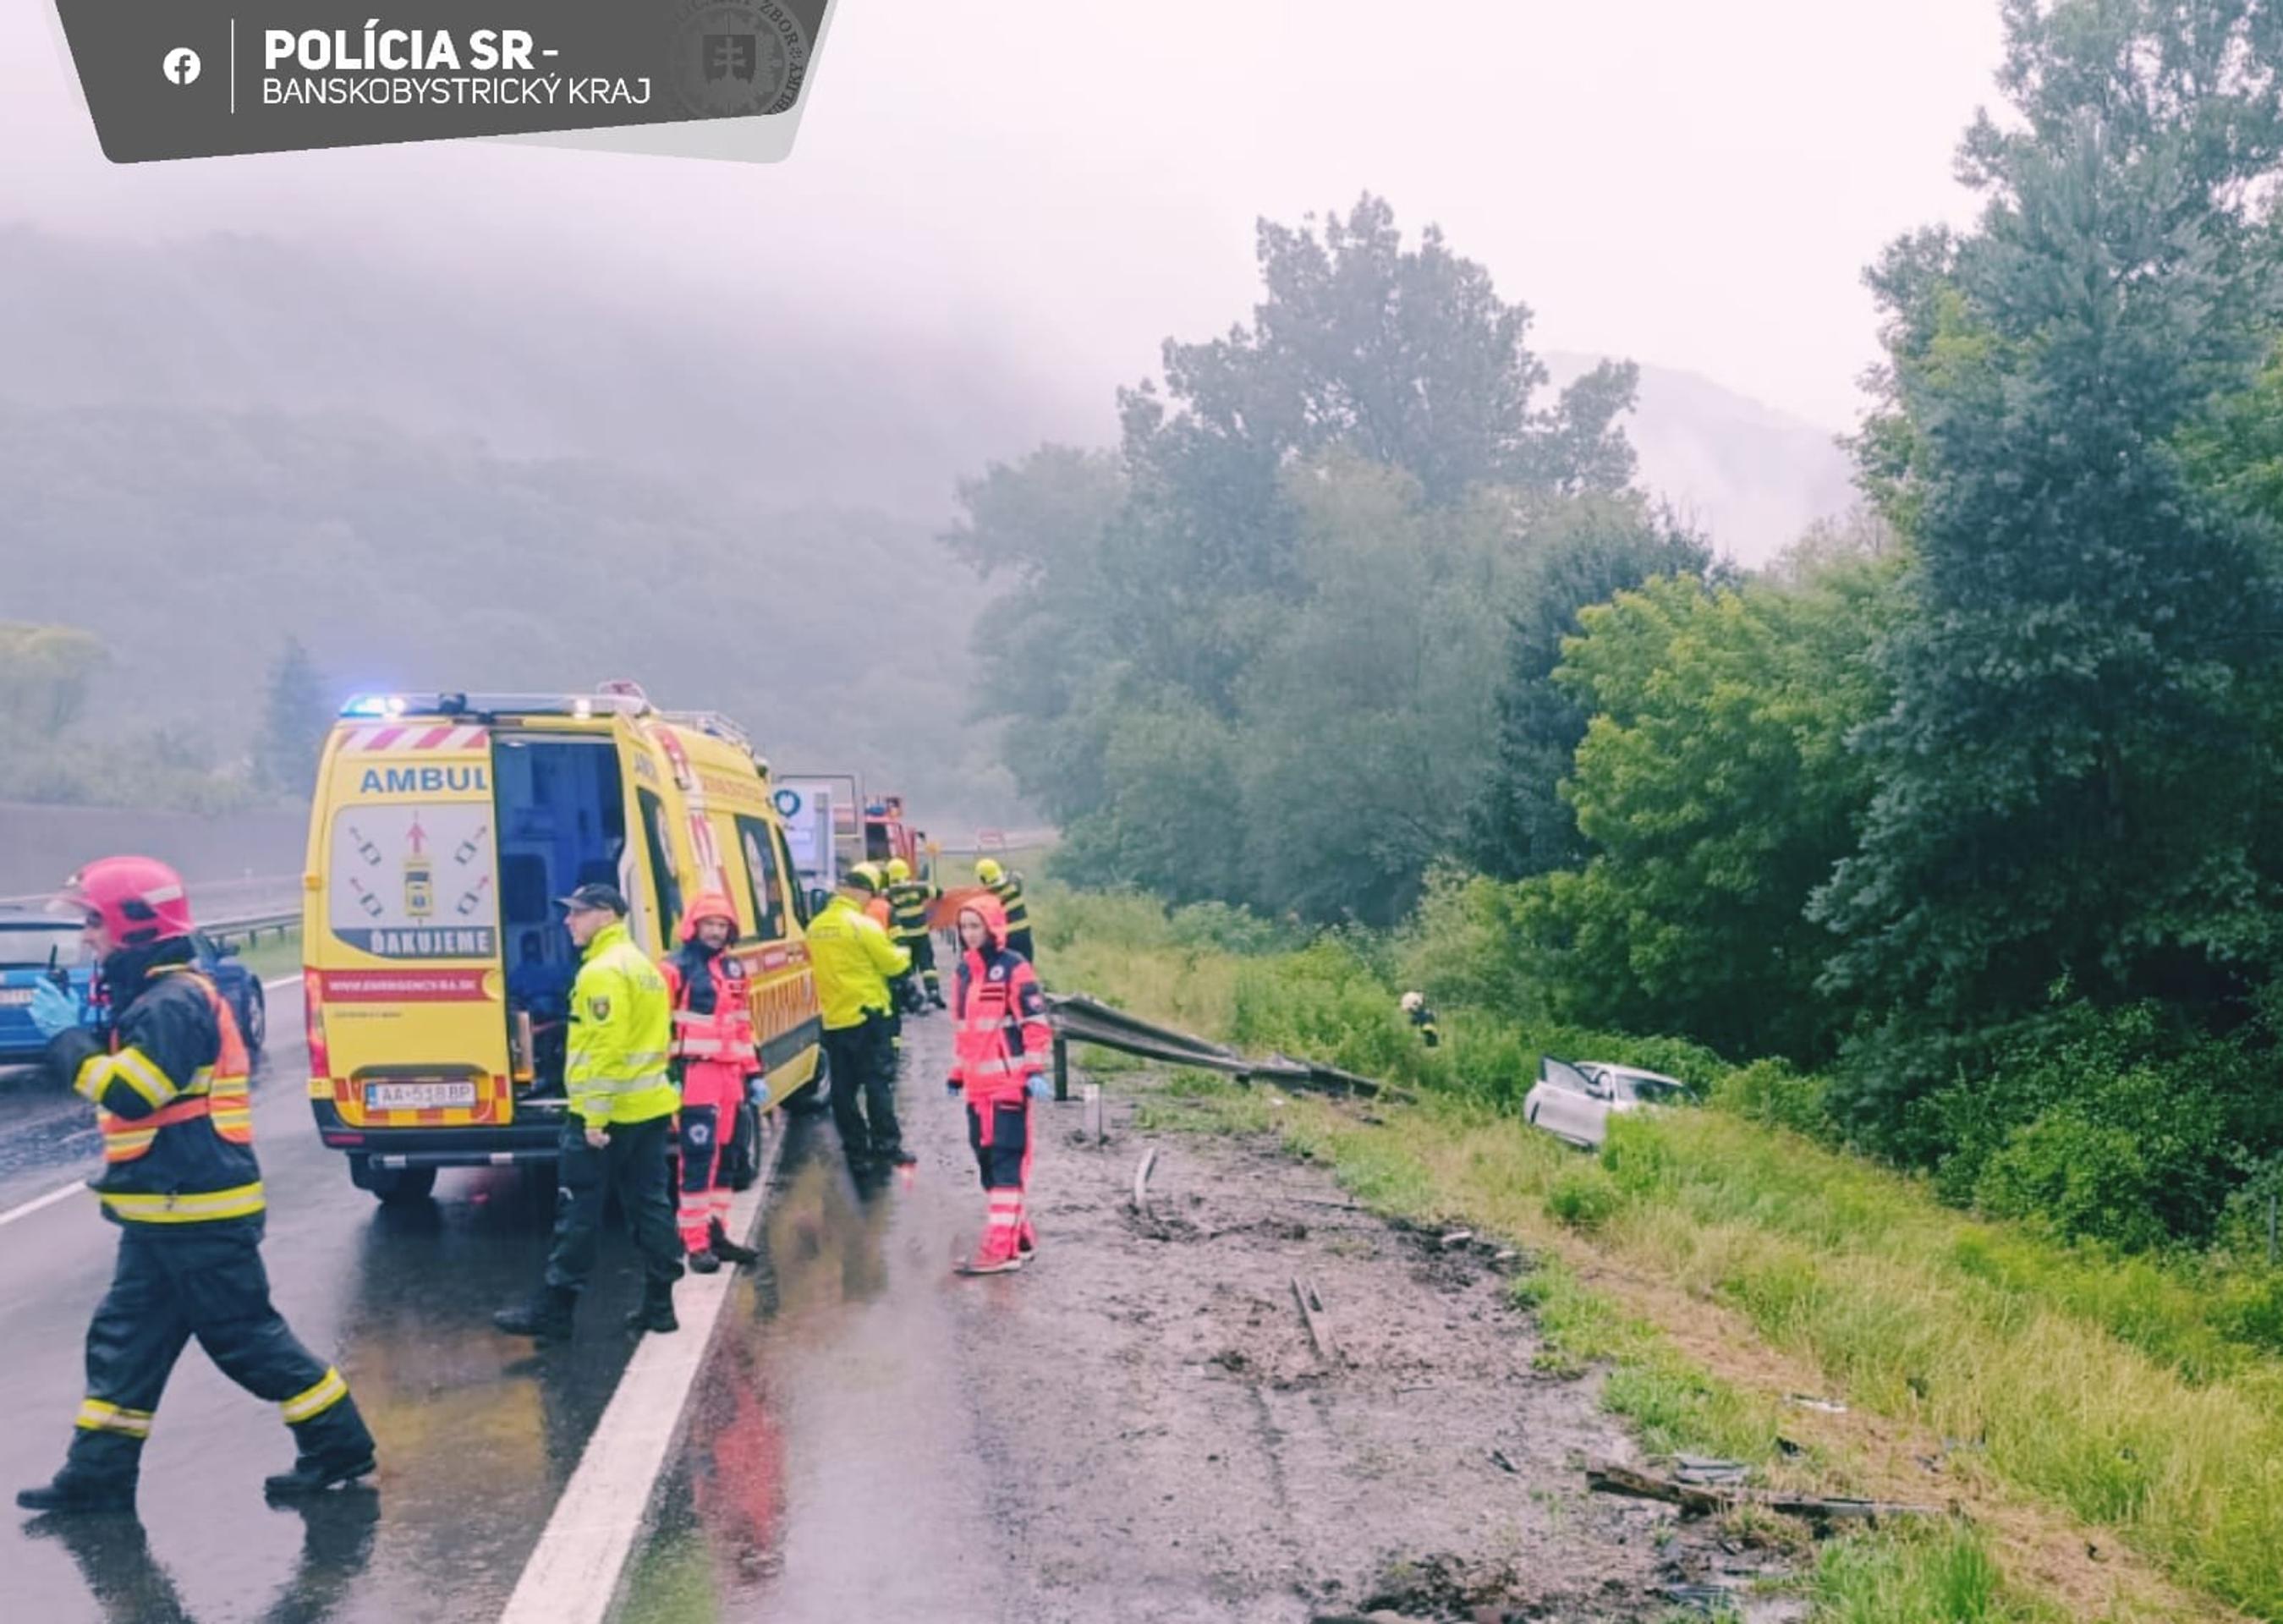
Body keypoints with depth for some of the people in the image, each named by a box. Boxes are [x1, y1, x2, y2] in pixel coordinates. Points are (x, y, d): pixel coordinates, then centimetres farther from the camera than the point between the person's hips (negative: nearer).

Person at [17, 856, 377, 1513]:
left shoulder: (174, 1002, -18)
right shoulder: (153, 998, 15)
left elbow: (128, 1092, -26)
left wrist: (65, 1037, -16)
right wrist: (78, 1034, 8)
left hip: (197, 1214, -10)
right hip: (166, 1213, 10)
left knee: (245, 1336, -2)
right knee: (125, 1340, 12)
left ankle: (339, 1444, 8)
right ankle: (98, 1474, 19)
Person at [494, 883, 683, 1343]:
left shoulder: (603, 972, -15)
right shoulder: (641, 965, 15)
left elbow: (605, 1048, -22)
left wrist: (594, 1116, -21)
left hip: (606, 1113, -9)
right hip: (650, 1105, 9)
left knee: (578, 1212, -3)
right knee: (650, 1204, 10)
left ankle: (552, 1311, 2)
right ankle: (659, 1304, 13)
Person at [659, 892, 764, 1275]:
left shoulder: (733, 968, 15)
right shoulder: (676, 968, -7)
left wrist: (753, 1072, 18)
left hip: (729, 1074, 7)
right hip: (695, 1075, -7)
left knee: (723, 1157, 13)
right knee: (698, 1160, -7)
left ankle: (716, 1233, 23)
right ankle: (696, 1244, -2)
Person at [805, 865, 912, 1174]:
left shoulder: (816, 927, 6)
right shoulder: (864, 926, -13)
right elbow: (893, 963, -7)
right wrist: (904, 954, 15)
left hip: (833, 1018, 6)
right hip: (866, 1015, -6)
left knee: (844, 1088, 8)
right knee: (878, 1083, 1)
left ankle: (856, 1153, 12)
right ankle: (886, 1148, 2)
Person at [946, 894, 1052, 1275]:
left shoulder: (1014, 969, -8)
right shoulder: (965, 971, 15)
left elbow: (1036, 1024, -10)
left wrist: (1035, 1071, -16)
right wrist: (957, 1073, 22)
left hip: (1008, 1083, -8)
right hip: (978, 1086, 8)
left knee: (1006, 1164, -9)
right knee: (987, 1161, 11)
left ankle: (1000, 1249, -11)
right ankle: (1021, 1237, 23)